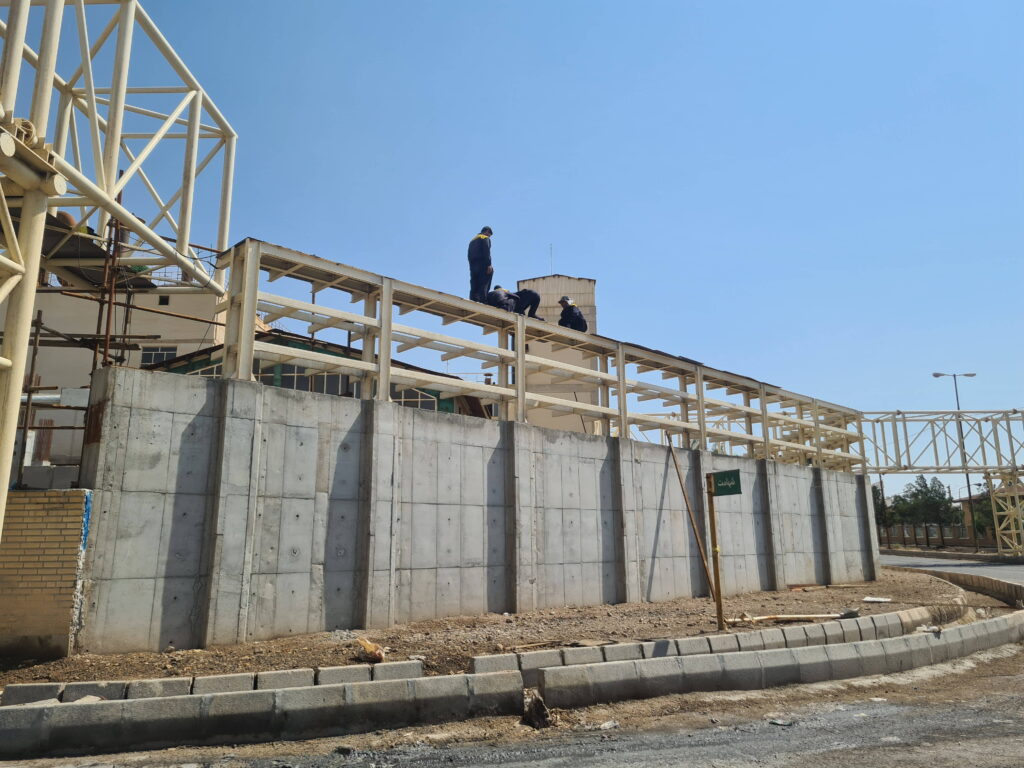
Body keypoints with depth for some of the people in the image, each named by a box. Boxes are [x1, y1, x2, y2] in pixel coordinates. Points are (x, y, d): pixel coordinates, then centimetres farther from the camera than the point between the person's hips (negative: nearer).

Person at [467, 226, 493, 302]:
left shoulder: (472, 240, 26)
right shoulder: (485, 238, 4)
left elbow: (469, 255, 19)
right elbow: (486, 252, -11)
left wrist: (471, 267, 13)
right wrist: (489, 265, -18)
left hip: (473, 266, 7)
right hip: (482, 265, -7)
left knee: (474, 288, 1)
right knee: (483, 286, -13)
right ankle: (483, 302, -24)